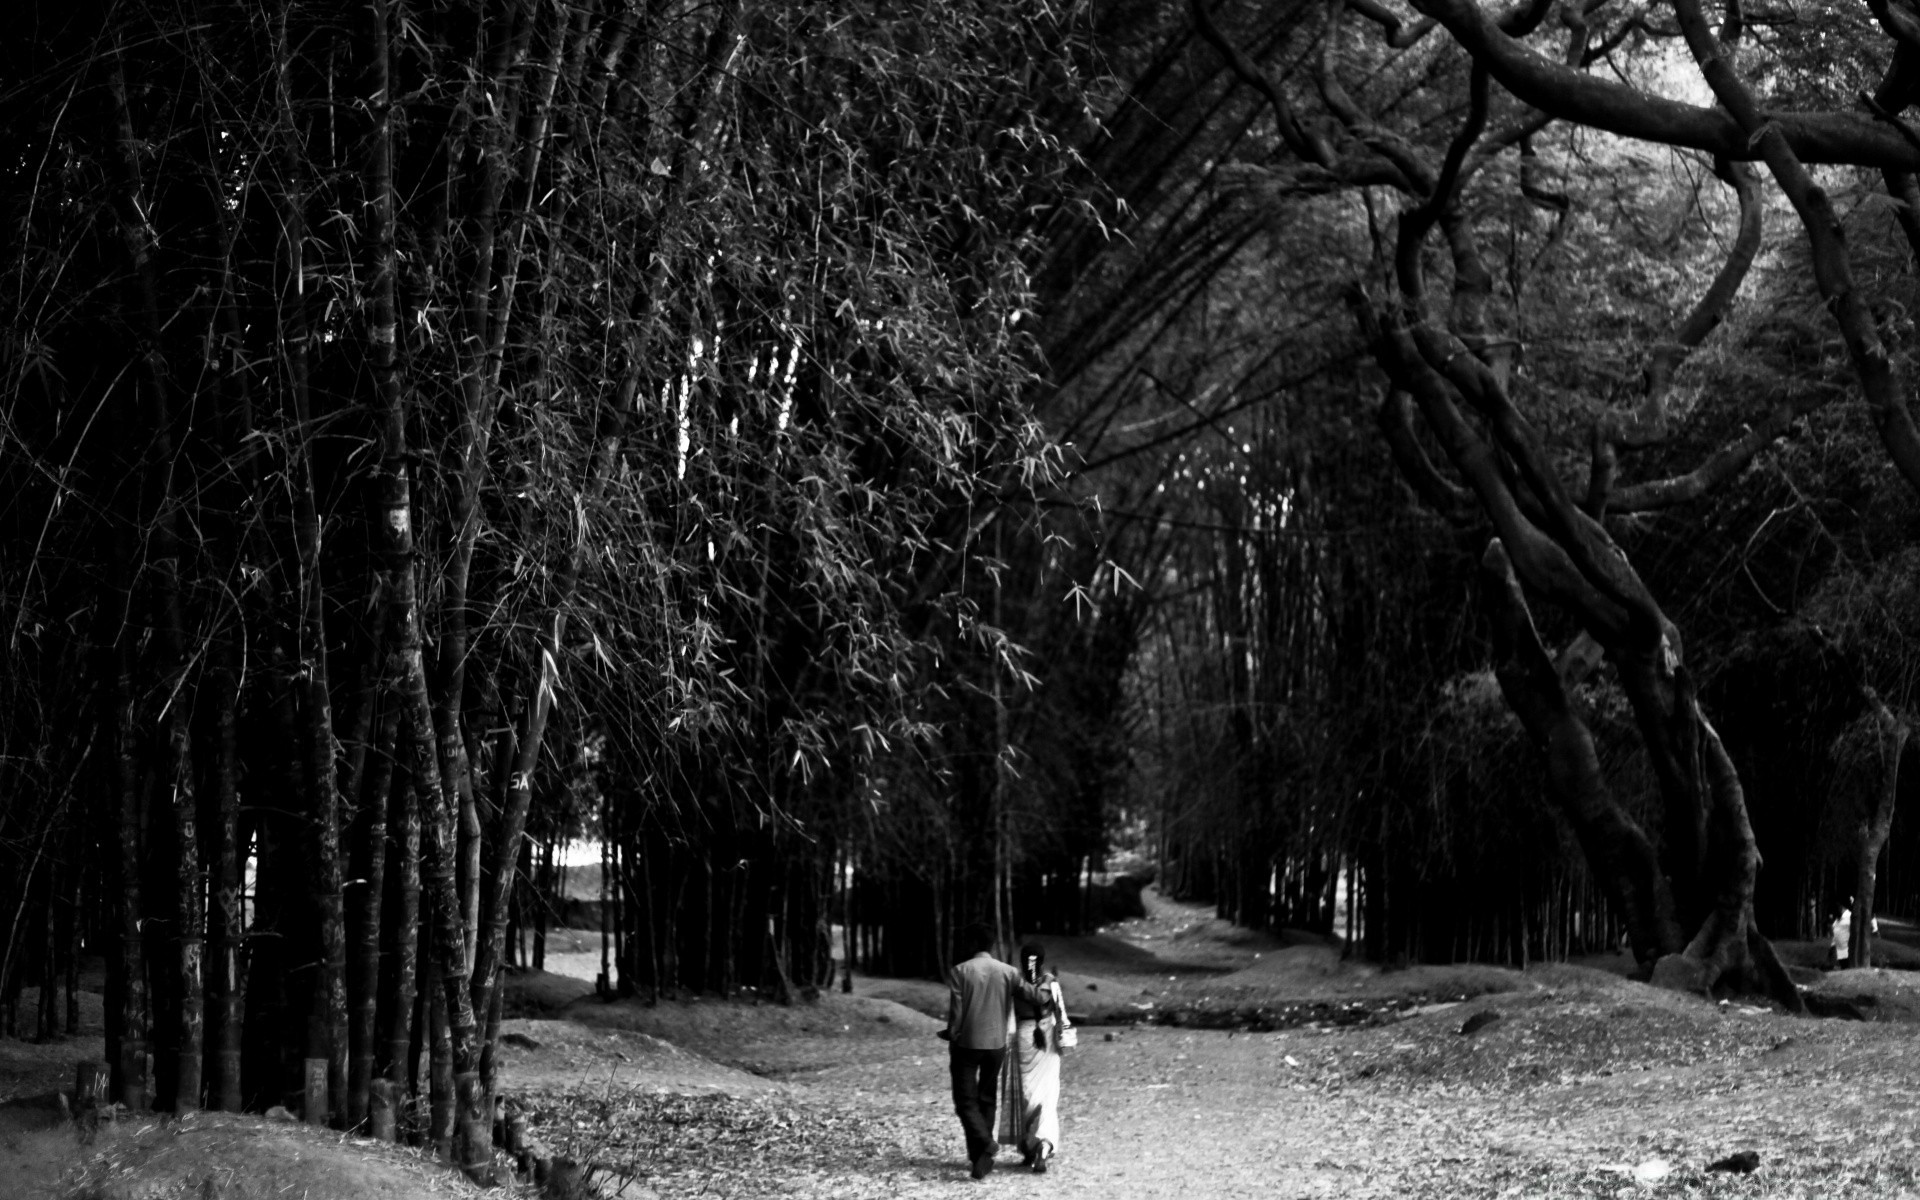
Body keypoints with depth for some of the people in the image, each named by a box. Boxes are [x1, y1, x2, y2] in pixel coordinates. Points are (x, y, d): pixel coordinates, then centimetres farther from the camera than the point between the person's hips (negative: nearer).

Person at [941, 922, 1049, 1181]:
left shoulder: (960, 971, -10)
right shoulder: (1007, 972, 0)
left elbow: (955, 1013, -12)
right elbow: (1037, 996, -1)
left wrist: (951, 1035, 5)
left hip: (967, 1045, -4)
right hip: (997, 1045, 4)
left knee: (966, 1102, 2)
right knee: (987, 1100, 17)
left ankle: (983, 1146, -21)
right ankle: (980, 1156, 20)